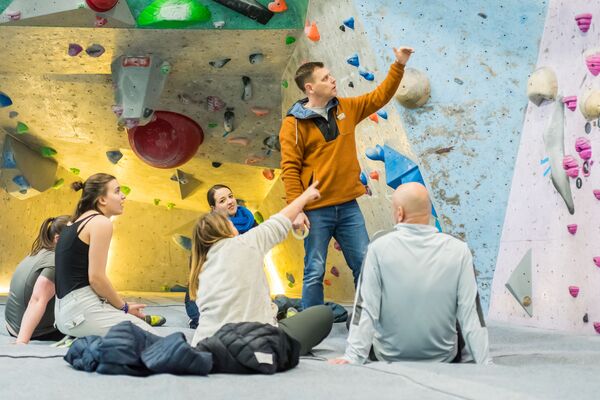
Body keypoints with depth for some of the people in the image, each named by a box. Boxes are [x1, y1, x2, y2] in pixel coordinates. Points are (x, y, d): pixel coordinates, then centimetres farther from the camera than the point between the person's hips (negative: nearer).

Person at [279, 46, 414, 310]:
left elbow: (379, 97, 17)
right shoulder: (294, 123, -8)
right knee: (315, 272, 0)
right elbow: (290, 169, -10)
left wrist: (399, 66, 9)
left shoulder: (346, 108, 9)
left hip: (348, 206, 5)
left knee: (365, 265, 6)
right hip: (316, 211, -5)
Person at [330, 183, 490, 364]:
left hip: (389, 357, 0)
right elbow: (471, 315, -13)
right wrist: (485, 363, -8)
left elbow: (365, 310, -18)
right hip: (443, 358, 0)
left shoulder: (379, 248, -16)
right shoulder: (459, 251, -14)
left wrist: (353, 357, -17)